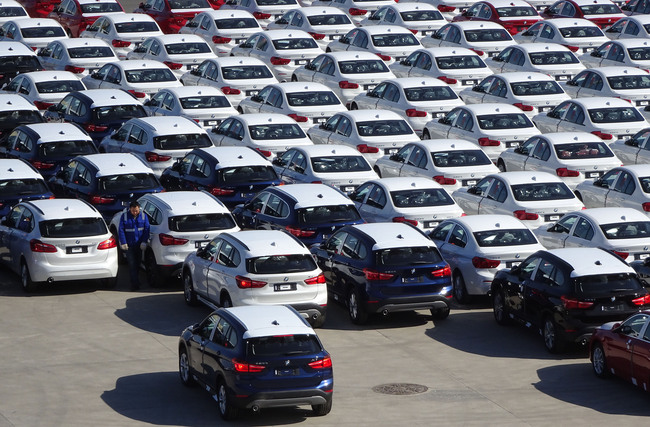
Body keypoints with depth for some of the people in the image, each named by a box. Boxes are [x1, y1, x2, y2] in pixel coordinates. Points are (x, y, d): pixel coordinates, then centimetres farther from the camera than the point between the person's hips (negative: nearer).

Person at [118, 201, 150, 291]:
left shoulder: (143, 216, 2)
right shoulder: (124, 216, -3)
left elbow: (146, 229, 2)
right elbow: (121, 230, -3)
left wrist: (144, 242, -8)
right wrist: (123, 243, -10)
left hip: (139, 245, 2)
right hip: (129, 245, -2)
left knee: (137, 263, 11)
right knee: (132, 264, -9)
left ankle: (134, 282, 28)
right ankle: (135, 283, -10)